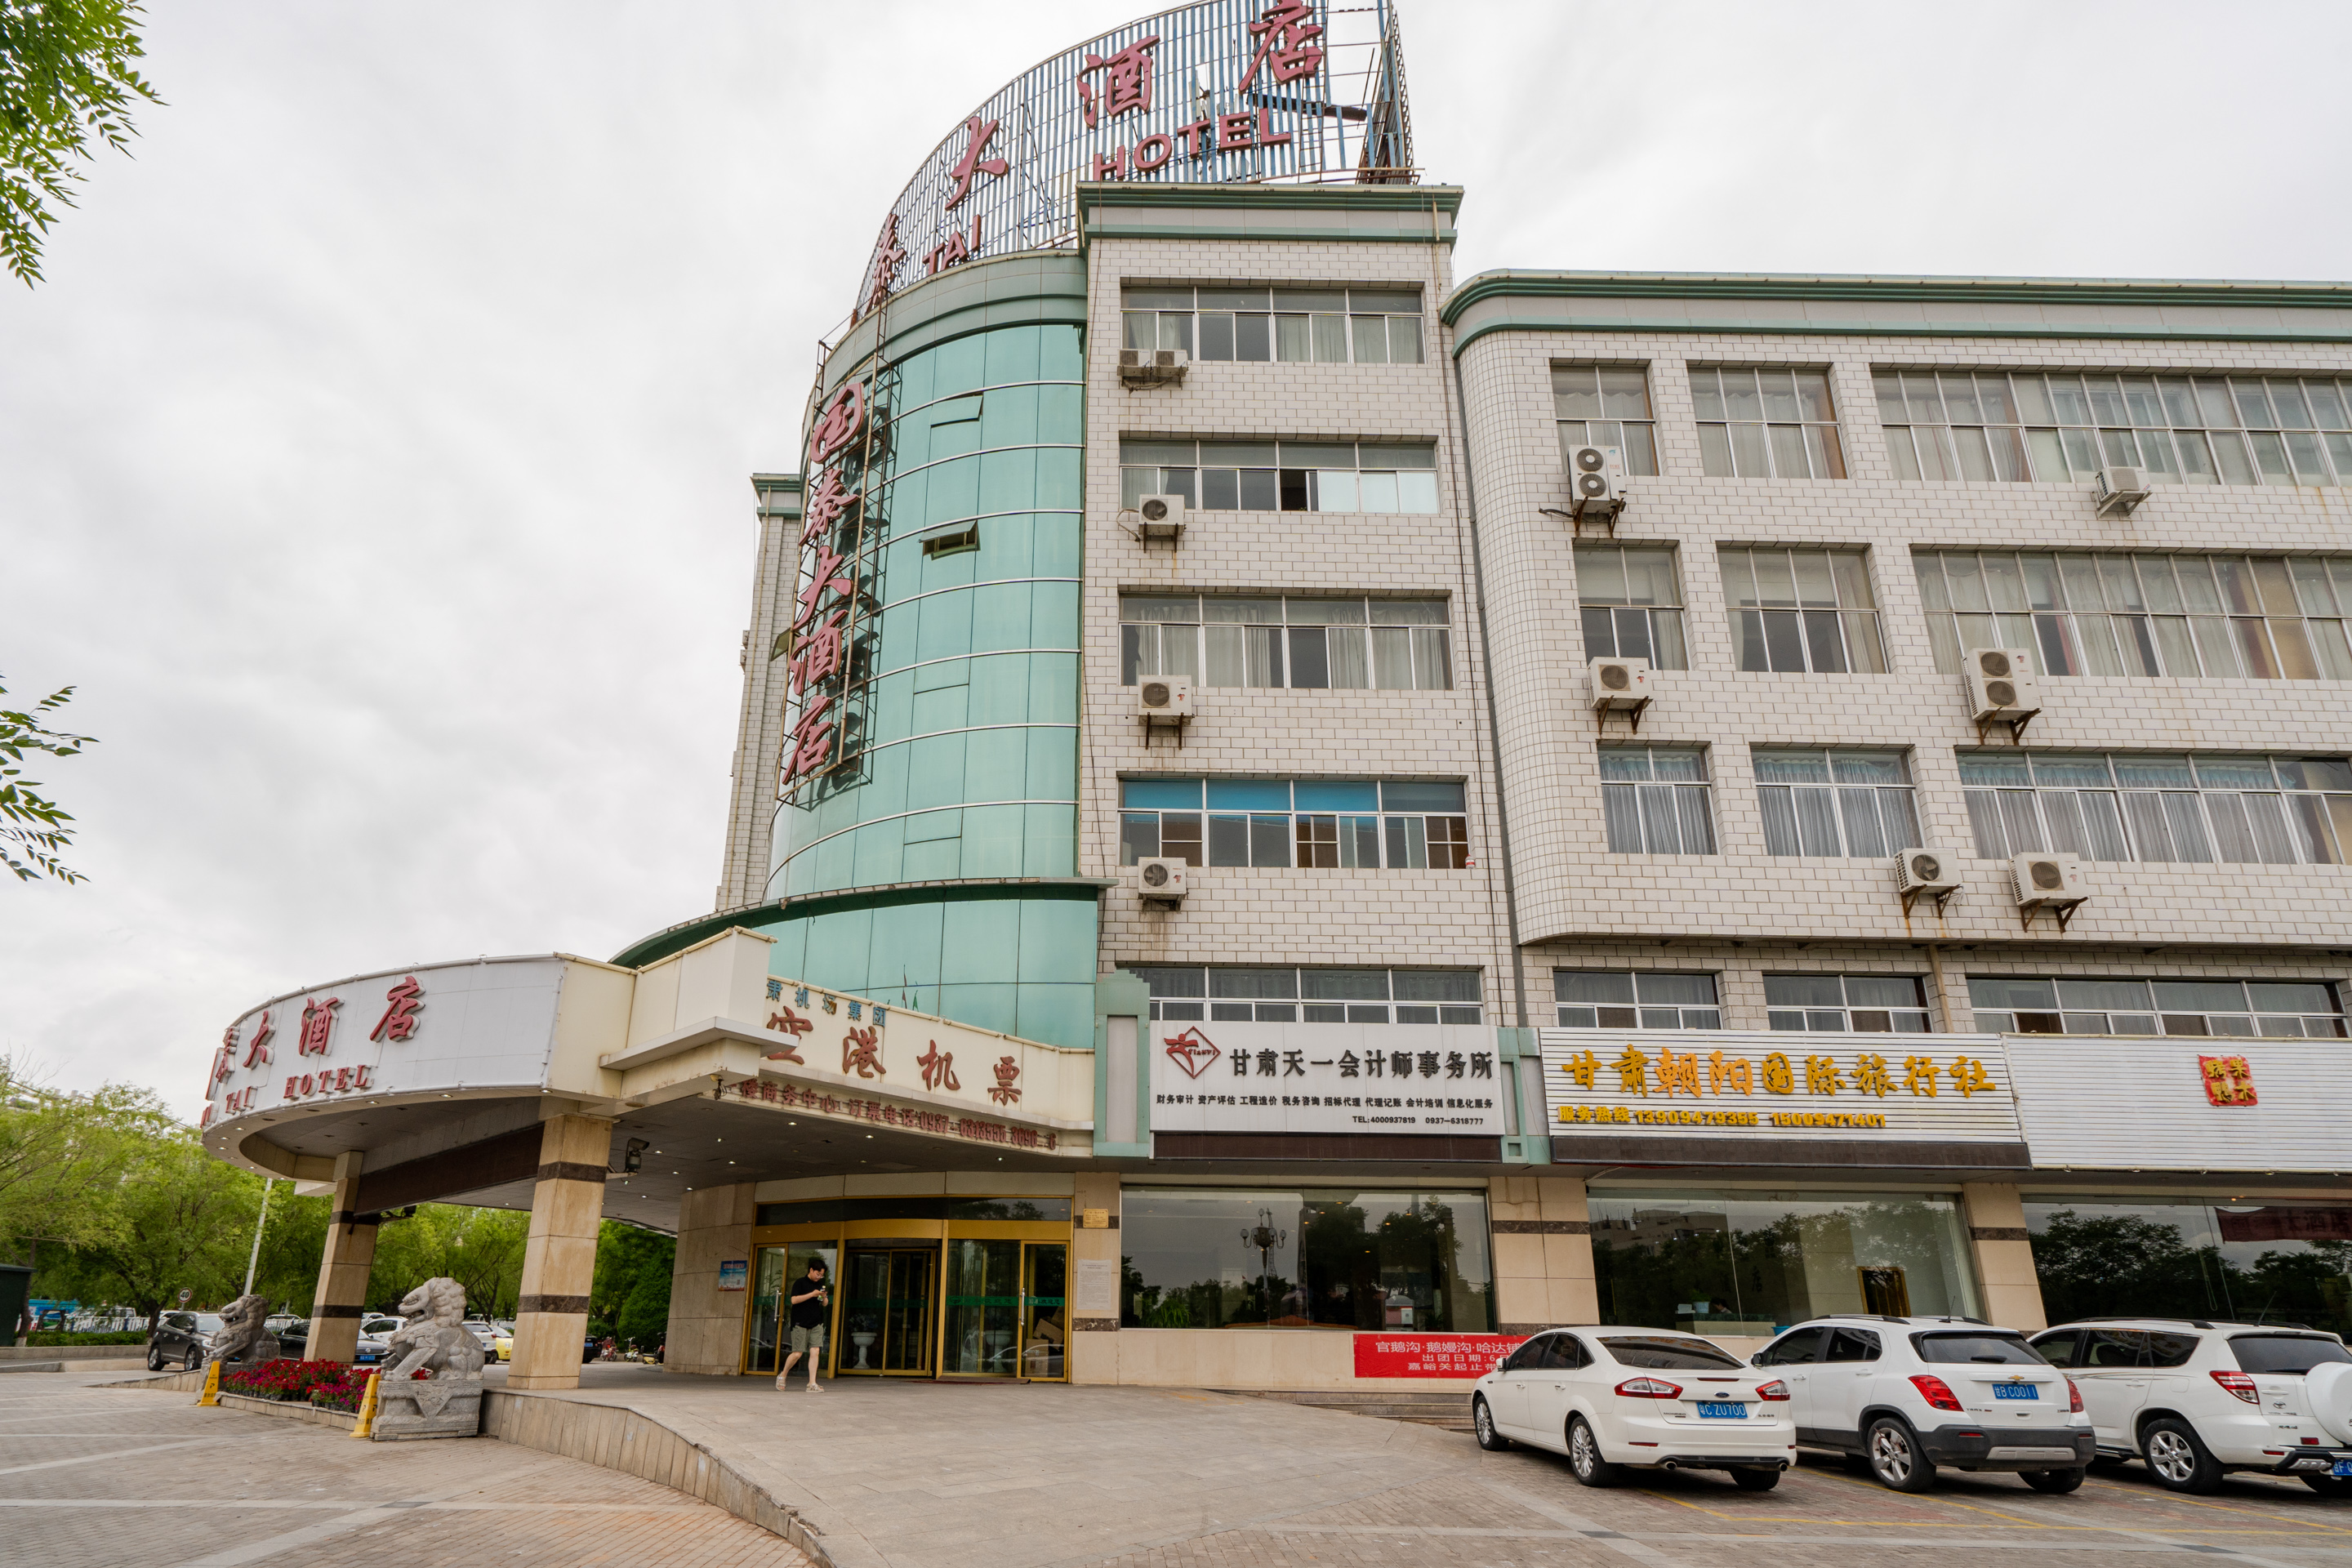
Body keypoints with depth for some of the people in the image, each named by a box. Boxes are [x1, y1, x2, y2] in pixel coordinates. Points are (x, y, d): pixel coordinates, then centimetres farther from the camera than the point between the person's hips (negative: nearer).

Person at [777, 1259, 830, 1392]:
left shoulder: (820, 1284, 14)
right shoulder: (800, 1283, -3)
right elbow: (794, 1300, -14)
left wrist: (824, 1297, -4)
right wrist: (812, 1294, -19)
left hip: (816, 1324, 5)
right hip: (800, 1324, -4)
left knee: (815, 1352, -7)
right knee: (798, 1353, -3)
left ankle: (812, 1384, -6)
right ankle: (782, 1375, 21)